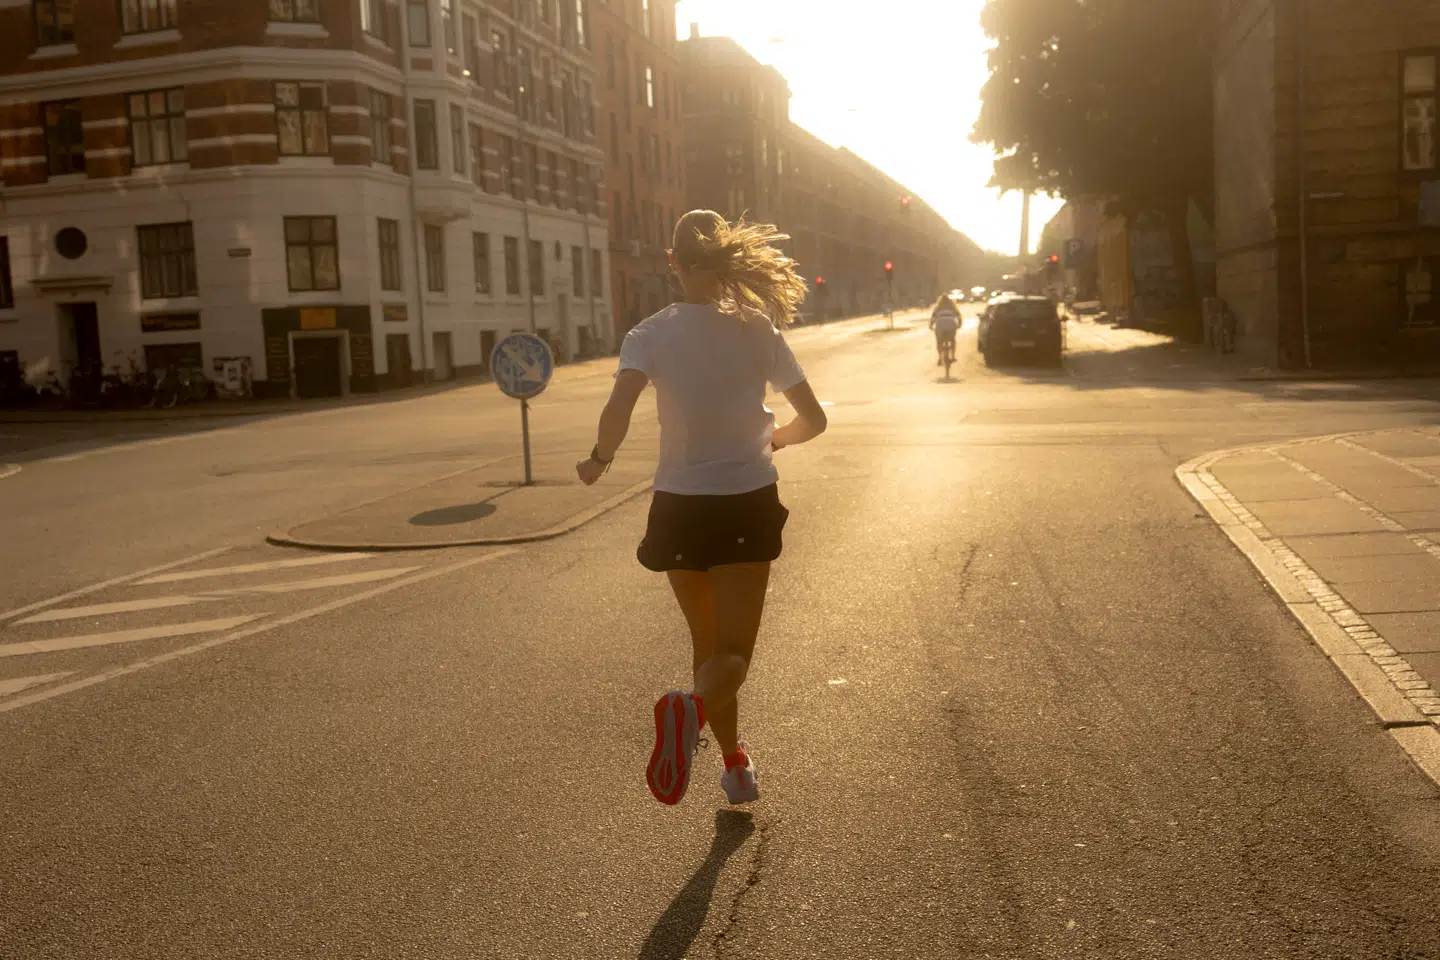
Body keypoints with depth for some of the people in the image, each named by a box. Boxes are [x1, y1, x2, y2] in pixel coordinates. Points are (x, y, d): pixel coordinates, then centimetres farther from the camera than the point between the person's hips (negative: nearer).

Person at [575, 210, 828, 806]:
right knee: (732, 653, 1)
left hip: (680, 508, 1)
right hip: (749, 506, -1)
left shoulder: (650, 335, -6)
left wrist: (599, 460, -3)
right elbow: (813, 419, 2)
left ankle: (737, 768, 28)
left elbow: (618, 411, -22)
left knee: (707, 642, 20)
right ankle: (692, 710, -33)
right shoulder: (757, 330, -2)